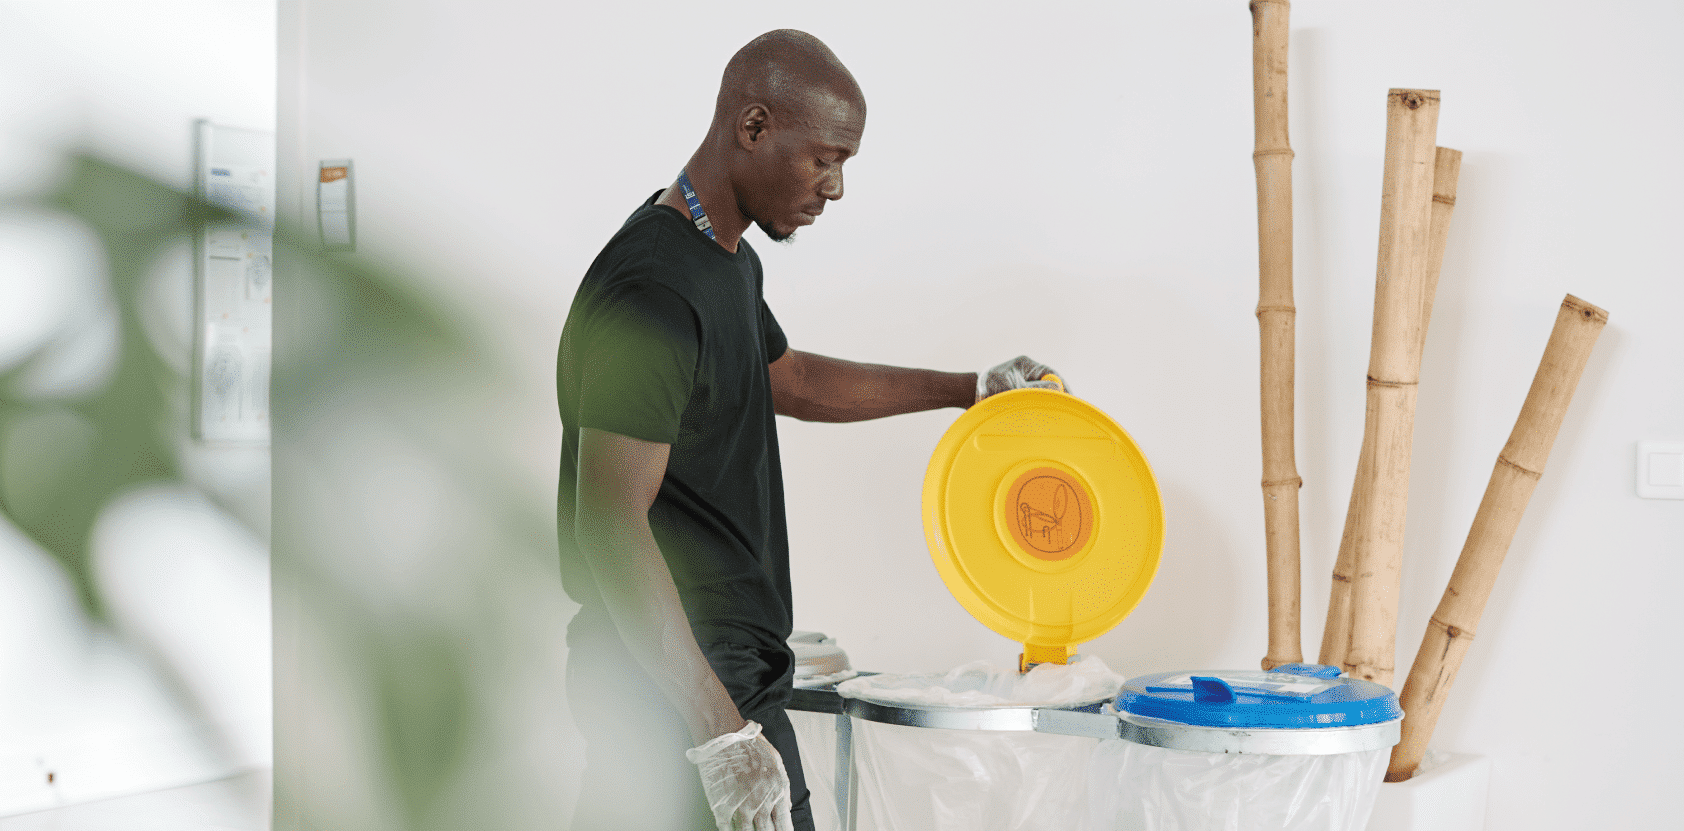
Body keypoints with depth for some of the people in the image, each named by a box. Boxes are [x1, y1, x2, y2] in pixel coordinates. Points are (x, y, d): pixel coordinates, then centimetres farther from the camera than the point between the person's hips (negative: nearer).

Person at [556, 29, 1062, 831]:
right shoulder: (654, 295, -20)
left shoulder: (729, 260, 13)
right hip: (675, 692, -10)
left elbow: (789, 379, 33)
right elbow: (610, 527, -25)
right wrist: (723, 733, -27)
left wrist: (972, 388, 37)